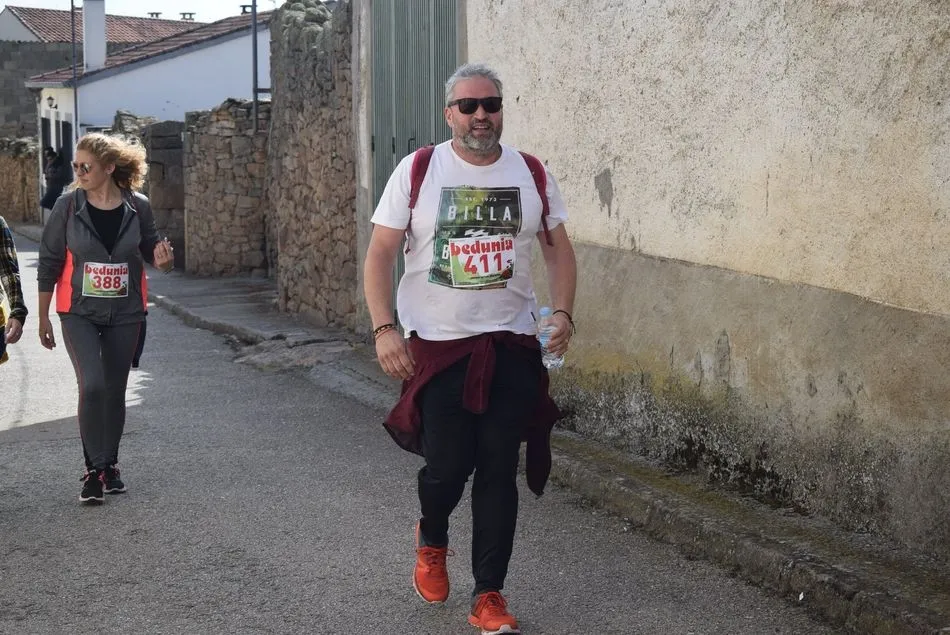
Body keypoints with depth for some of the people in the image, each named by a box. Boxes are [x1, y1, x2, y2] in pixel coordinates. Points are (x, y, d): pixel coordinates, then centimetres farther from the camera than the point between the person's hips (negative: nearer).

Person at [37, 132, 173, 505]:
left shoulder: (137, 207, -6)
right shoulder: (69, 206, -8)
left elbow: (149, 249, 9)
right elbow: (49, 263, -1)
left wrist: (161, 260, -16)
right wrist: (43, 317, 1)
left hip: (125, 314, 2)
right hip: (79, 313, -2)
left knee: (114, 390, 10)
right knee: (92, 385, -16)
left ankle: (110, 465, 27)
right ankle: (94, 468, -2)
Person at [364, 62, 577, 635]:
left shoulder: (532, 174, 4)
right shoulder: (417, 172, -3)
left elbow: (559, 248, 11)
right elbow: (380, 254, -2)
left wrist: (563, 312, -5)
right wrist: (384, 329, -12)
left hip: (513, 346, 2)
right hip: (438, 346, -2)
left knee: (499, 472, 2)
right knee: (447, 467, -1)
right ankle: (432, 542, 34)